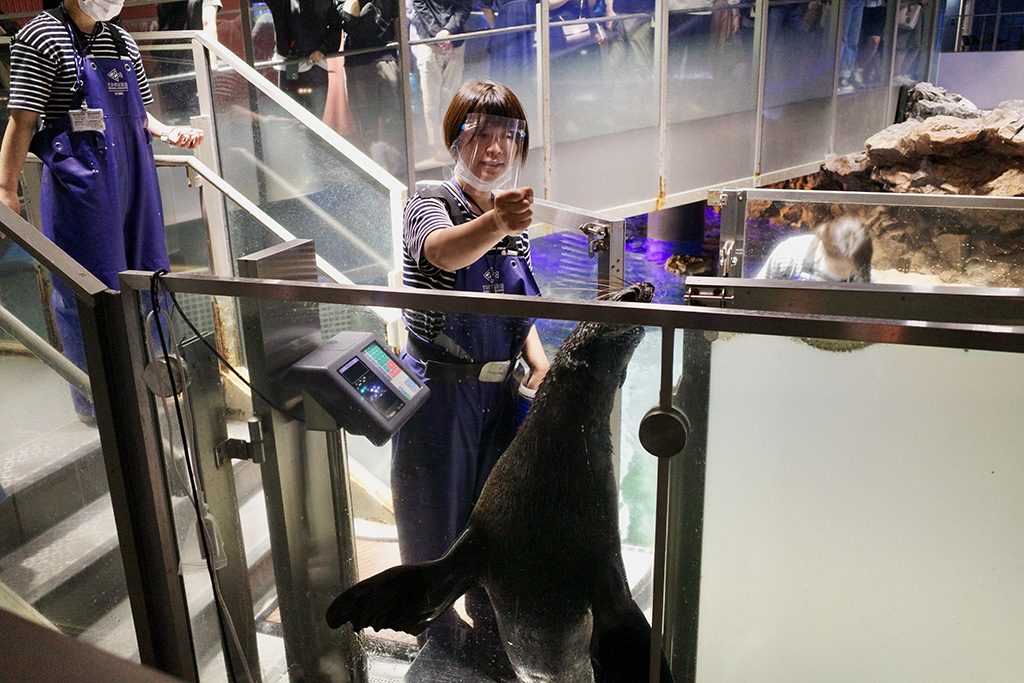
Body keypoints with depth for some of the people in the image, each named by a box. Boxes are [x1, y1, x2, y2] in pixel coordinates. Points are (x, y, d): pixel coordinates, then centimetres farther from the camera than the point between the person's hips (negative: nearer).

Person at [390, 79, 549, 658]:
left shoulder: (513, 217, 5)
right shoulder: (432, 204, -15)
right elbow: (441, 250, -41)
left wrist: (539, 361, -3)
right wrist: (496, 224, -61)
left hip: (498, 389, 6)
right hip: (440, 390, -6)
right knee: (437, 509, 11)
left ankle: (489, 607, 45)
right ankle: (437, 621, 37)